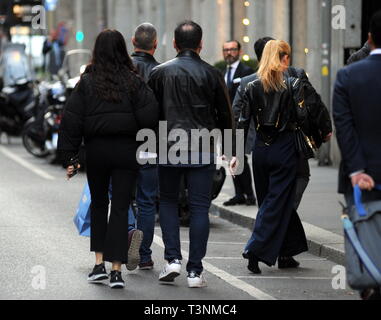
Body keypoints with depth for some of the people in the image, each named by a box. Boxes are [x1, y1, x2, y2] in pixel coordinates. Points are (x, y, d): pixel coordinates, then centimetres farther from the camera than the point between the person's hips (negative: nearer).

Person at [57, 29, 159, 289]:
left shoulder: (87, 82, -1)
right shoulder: (134, 81, -3)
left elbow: (71, 121, -3)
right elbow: (150, 115, -11)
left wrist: (69, 157, 0)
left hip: (96, 149, 1)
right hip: (127, 150, -1)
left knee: (98, 204, 18)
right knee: (121, 208, 2)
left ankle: (99, 263, 12)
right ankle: (117, 270, -4)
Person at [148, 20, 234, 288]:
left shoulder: (160, 72, 0)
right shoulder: (212, 74, -1)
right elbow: (226, 115, 4)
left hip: (169, 147, 1)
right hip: (203, 151, 0)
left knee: (168, 202, 17)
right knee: (200, 208, 3)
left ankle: (173, 259, 4)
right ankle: (195, 271, 2)